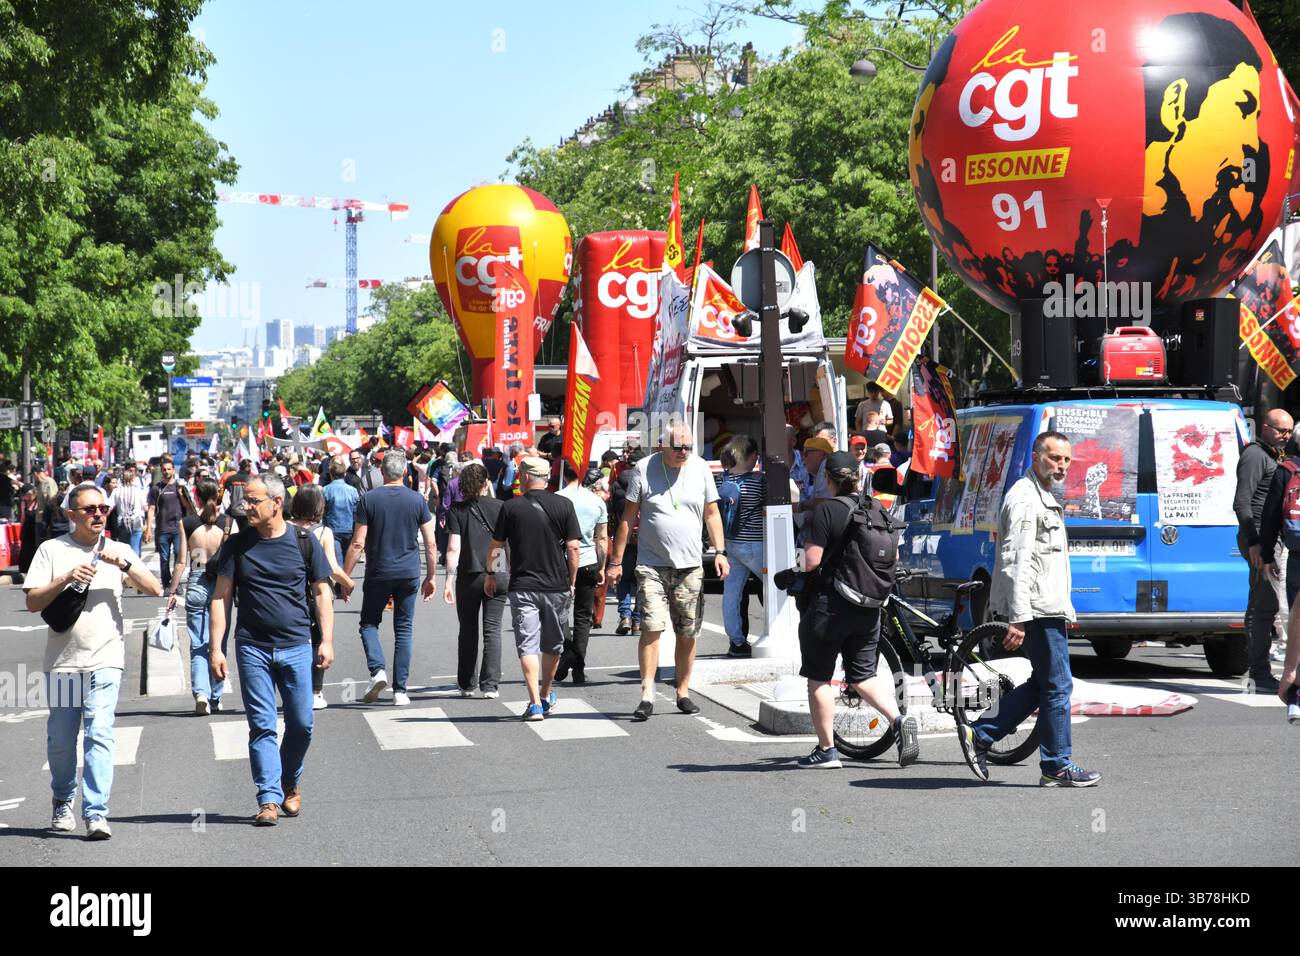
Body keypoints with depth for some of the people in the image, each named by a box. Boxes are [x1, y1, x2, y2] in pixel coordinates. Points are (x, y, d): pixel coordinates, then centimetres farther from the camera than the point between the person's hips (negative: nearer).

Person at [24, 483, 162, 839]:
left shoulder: (118, 550, 9)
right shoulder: (52, 550, 5)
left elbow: (155, 589, 0)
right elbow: (33, 602, -2)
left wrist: (124, 564, -15)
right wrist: (66, 578, -16)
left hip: (105, 659, -1)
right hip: (62, 660, 1)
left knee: (99, 734, -12)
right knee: (60, 739, 9)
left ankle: (96, 813, -14)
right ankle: (63, 802, 31)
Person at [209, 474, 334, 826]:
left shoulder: (303, 542, 3)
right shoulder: (237, 545, 5)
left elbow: (321, 593, 9)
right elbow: (220, 597, 4)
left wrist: (327, 640, 0)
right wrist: (216, 648, -4)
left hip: (296, 647, 0)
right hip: (252, 648, 0)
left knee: (301, 725, 3)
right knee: (262, 726, -4)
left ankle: (291, 784, 27)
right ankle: (269, 799, -3)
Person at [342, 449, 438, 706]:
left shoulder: (368, 499, -5)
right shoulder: (416, 500, 1)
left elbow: (358, 544, -7)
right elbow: (431, 544, 1)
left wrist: (345, 576, 0)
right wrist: (431, 576, 11)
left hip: (378, 574, -2)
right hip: (409, 574, 2)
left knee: (369, 623, 13)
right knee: (404, 629, 8)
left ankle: (377, 669, -12)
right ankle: (400, 690, 5)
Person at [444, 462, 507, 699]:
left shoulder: (457, 510, -2)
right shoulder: (499, 508, 1)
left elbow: (454, 548, -8)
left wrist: (449, 581, -7)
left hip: (469, 576, 0)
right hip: (498, 575, 0)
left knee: (468, 631, 13)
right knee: (492, 630, 1)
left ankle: (466, 684, 18)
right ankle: (490, 685, -7)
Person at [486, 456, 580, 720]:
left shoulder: (511, 507, -3)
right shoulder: (564, 505, -2)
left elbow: (495, 548, 3)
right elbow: (573, 547, -3)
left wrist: (490, 575, 19)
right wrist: (572, 582, 8)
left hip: (523, 587, -2)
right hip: (557, 586, 2)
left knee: (528, 646, -2)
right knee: (553, 644, 18)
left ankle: (535, 704, -12)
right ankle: (546, 695, 34)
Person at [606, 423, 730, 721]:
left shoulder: (700, 468, 5)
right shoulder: (644, 469, -2)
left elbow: (711, 513, 12)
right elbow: (628, 517, 2)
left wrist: (720, 551, 0)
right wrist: (616, 561, 0)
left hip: (690, 566, 3)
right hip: (652, 565, -3)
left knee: (688, 633, 7)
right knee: (652, 626, -14)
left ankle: (683, 693, 19)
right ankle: (647, 696, -14)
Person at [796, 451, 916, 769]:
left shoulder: (825, 511, -13)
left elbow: (812, 562, -17)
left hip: (829, 603, -6)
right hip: (869, 607, 6)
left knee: (819, 678, 7)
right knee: (863, 675, 15)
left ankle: (826, 750, 10)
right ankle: (899, 721, -7)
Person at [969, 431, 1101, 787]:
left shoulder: (1043, 498, 20)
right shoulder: (1024, 498, -13)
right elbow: (1016, 563, -21)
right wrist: (1018, 619, -26)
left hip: (1046, 607, 10)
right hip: (1039, 610, -10)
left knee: (1043, 684, 13)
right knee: (1057, 686, -4)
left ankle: (980, 734, 14)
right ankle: (1057, 767, 3)